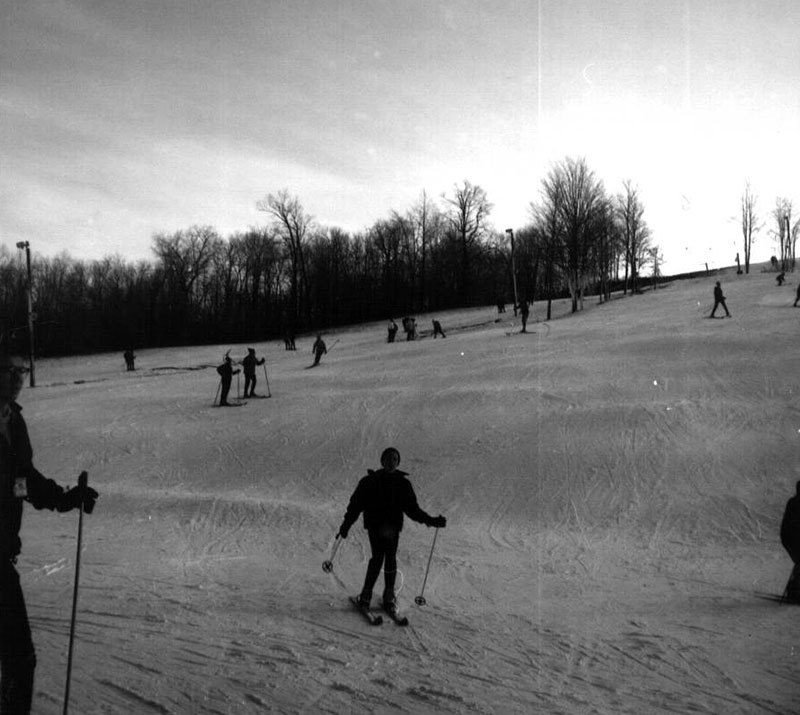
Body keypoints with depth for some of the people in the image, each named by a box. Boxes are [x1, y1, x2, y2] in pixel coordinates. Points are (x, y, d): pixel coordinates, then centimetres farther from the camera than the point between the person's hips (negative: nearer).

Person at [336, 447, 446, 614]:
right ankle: (366, 593, -2)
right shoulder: (370, 481, 4)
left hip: (393, 525, 2)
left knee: (390, 558, -8)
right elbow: (356, 504, 6)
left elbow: (412, 509, 14)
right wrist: (346, 524, 1)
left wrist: (431, 521, 6)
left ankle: (389, 596, 3)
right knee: (378, 557, -13)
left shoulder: (403, 483, 10)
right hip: (374, 524, -2)